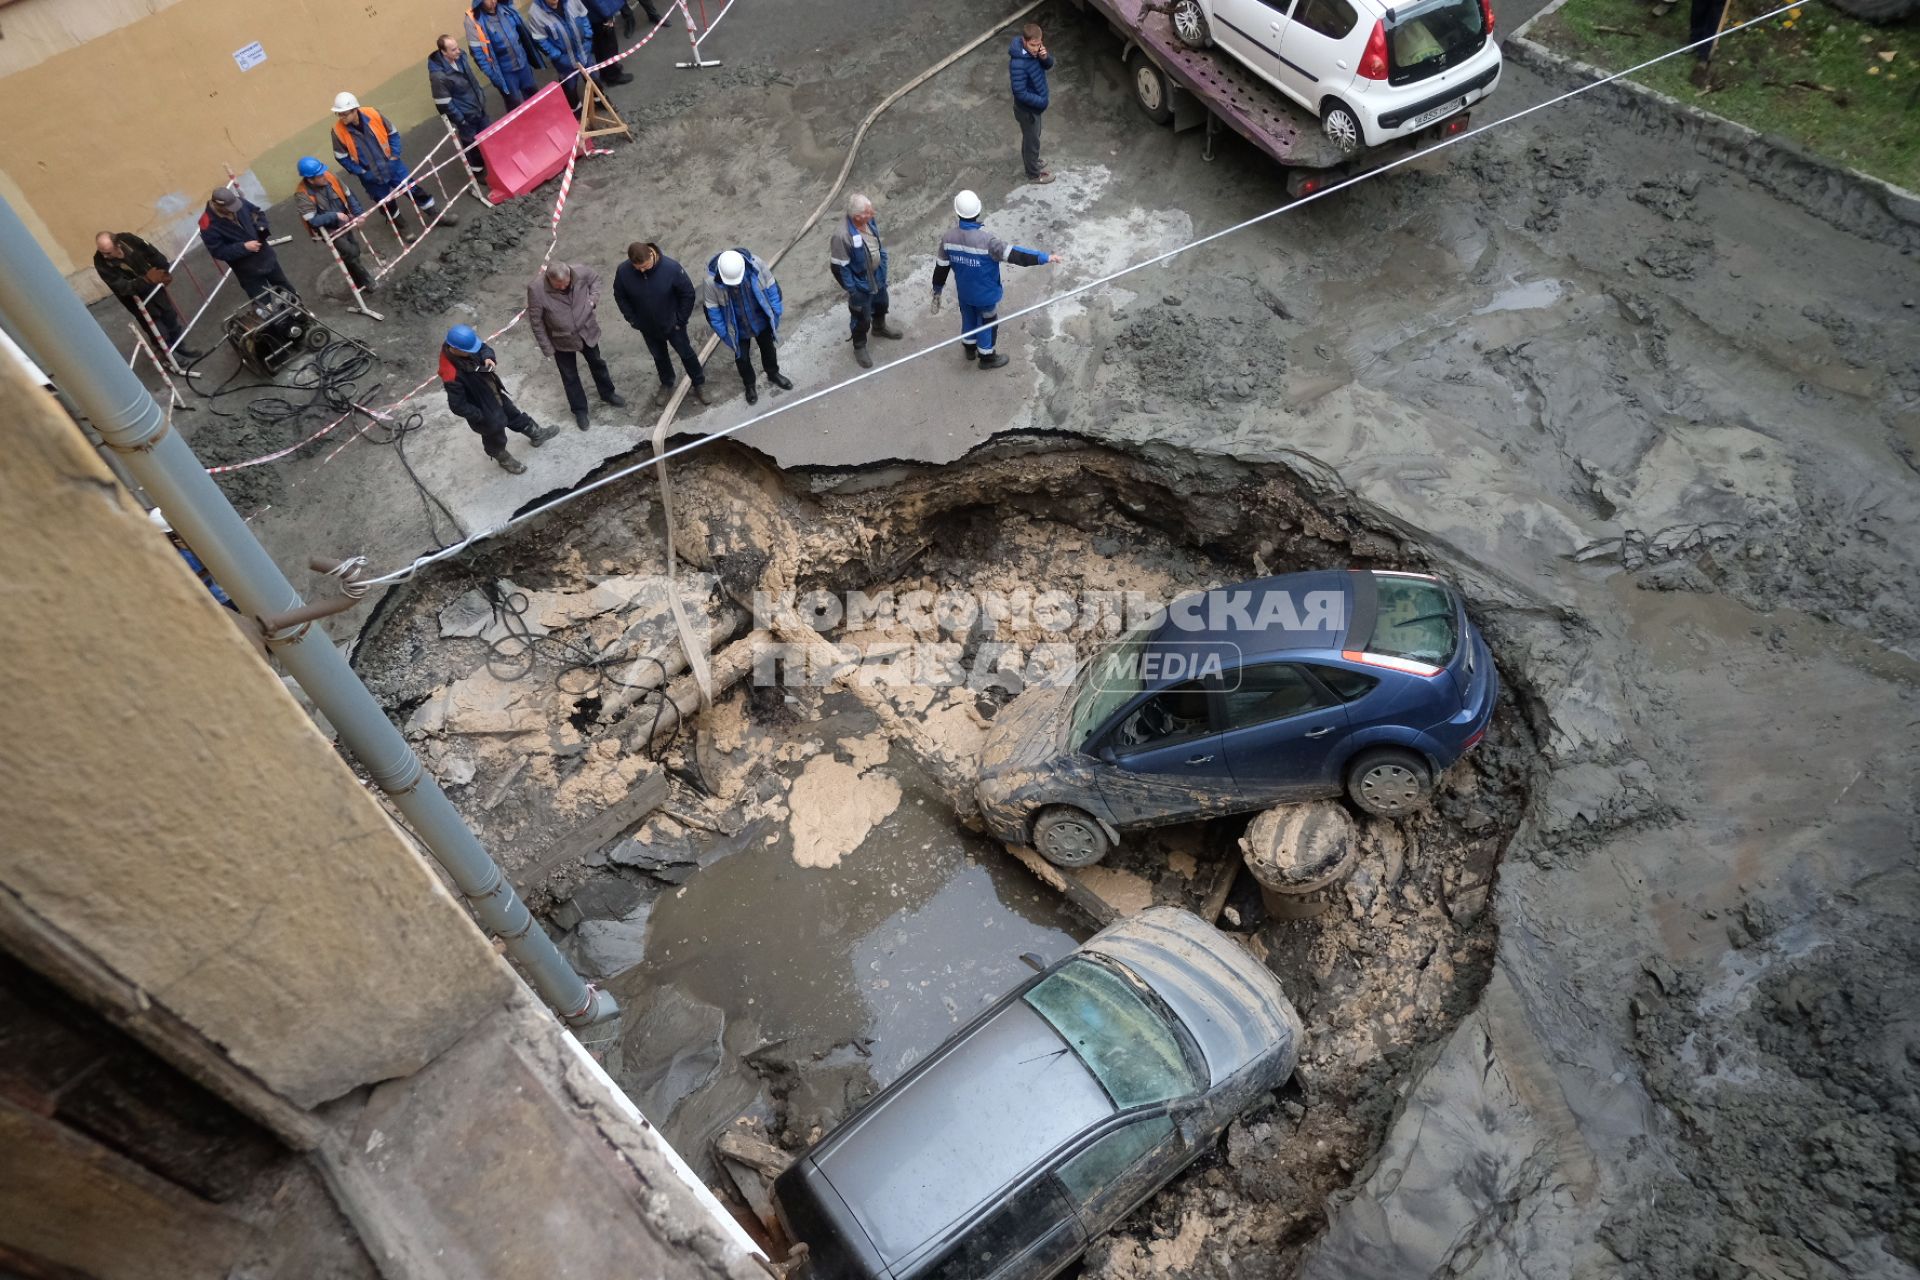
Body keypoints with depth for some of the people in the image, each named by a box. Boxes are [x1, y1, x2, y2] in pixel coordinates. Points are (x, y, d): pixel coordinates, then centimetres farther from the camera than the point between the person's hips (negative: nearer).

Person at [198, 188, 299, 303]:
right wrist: (244, 247, -30)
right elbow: (219, 252, -22)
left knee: (286, 289, 25)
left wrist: (262, 228, -15)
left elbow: (258, 213, 6)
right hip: (247, 270, -6)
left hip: (266, 255, 6)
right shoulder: (209, 226, -25)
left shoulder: (239, 201, -12)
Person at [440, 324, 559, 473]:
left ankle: (536, 434, 56)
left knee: (515, 415, 29)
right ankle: (504, 459, 51)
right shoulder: (452, 376, -40)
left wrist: (488, 358, -21)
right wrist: (481, 416, -19)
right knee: (495, 438, 22)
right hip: (484, 411, -6)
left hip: (496, 393, 6)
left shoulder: (463, 345, -20)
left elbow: (484, 348, 1)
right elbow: (458, 406, -30)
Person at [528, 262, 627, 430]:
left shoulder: (581, 273, -24)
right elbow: (536, 321, -18)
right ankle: (579, 410, 37)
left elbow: (595, 277, 1)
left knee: (597, 364, 25)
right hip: (562, 340, -2)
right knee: (570, 377, 15)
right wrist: (546, 347, -13)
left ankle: (608, 393, 51)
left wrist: (593, 298, -13)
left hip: (587, 332, 2)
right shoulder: (536, 289, -30)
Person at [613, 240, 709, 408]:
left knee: (686, 353, 17)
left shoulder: (671, 268, -32)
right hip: (648, 327, 3)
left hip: (672, 324, -2)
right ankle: (666, 385, 48)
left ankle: (699, 383, 39)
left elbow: (688, 293, -17)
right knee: (659, 356, 24)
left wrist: (681, 319, -12)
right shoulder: (623, 271, -24)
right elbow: (620, 297, -5)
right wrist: (633, 320, -5)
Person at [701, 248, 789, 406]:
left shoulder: (755, 264, -29)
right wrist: (725, 334, -12)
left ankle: (773, 374, 55)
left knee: (768, 347, 25)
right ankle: (749, 385, 47)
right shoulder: (712, 281, -31)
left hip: (761, 321, 2)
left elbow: (771, 288, -13)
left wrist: (775, 315, -8)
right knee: (742, 357, 18)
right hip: (738, 328, -1)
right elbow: (712, 311, -16)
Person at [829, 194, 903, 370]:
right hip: (860, 284, -7)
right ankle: (859, 347, 38)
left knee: (881, 304, 31)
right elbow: (839, 267, -25)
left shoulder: (870, 223, -14)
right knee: (862, 318, 12)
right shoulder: (842, 236, -35)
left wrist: (883, 272, 9)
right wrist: (851, 290, -20)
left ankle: (879, 327, 61)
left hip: (877, 277, 7)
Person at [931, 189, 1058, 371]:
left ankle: (969, 348, 51)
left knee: (968, 318, 29)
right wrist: (1044, 257, -29)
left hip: (964, 292, 5)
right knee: (987, 323, 19)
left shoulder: (948, 238, -17)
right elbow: (1013, 254, -33)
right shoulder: (986, 239, -33)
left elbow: (941, 267, -5)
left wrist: (937, 290, 11)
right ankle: (986, 357, 37)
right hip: (985, 295, -5)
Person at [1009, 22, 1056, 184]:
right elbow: (1021, 94, -32)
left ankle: (1028, 158, 55)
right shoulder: (1018, 64, -35)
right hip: (1028, 108, -8)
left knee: (1031, 135, 29)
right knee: (1032, 140, 14)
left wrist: (1045, 57, -22)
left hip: (1036, 103, 8)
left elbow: (1049, 66, 2)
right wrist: (1042, 102, -22)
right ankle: (1034, 174, 35)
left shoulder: (1034, 50, -11)